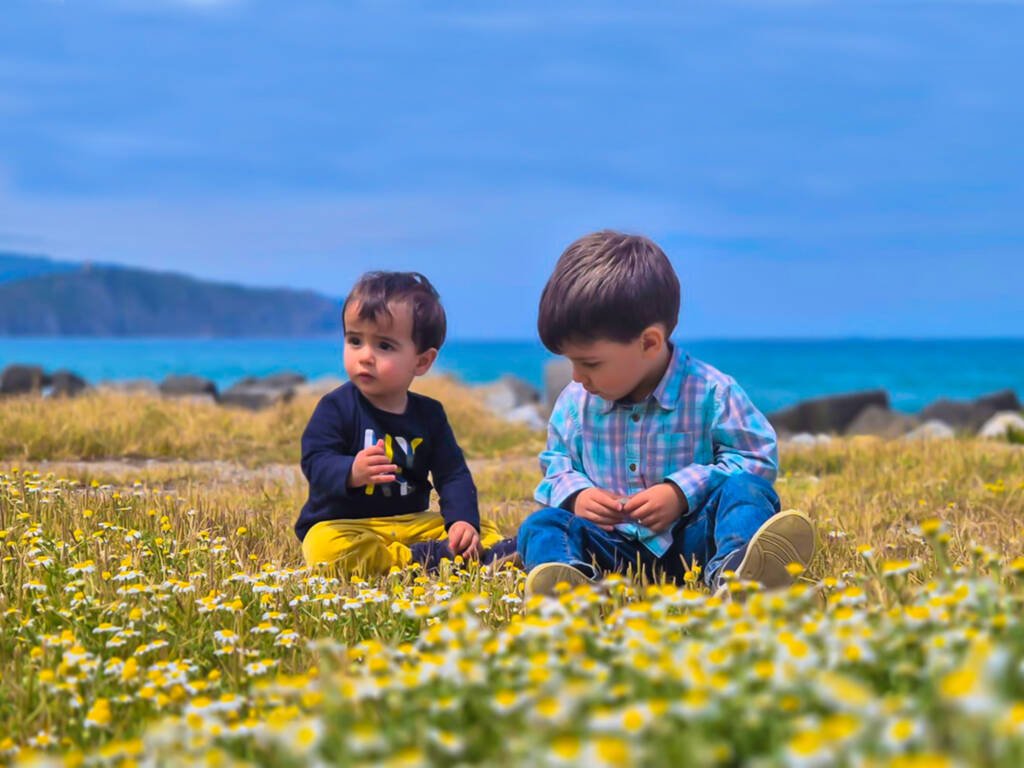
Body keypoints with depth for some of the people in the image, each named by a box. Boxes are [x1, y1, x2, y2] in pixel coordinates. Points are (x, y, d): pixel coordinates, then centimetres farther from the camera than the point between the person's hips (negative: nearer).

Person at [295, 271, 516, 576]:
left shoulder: (429, 414, 7)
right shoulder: (336, 408, -5)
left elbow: (453, 474, 5)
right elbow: (316, 462, -16)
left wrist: (463, 520, -14)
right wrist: (350, 472, -39)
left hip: (412, 524, 4)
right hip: (343, 523, -4)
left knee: (482, 528, -7)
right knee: (326, 548, -37)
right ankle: (421, 559, -35)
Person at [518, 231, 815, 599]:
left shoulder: (711, 392, -6)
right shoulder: (574, 402, 7)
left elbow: (754, 460, -5)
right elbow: (557, 466, 20)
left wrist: (683, 492, -18)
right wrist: (574, 494, -5)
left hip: (691, 540, -3)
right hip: (613, 549, 3)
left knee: (744, 488, -28)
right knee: (541, 526, -20)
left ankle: (734, 571, -60)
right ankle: (567, 575, -56)